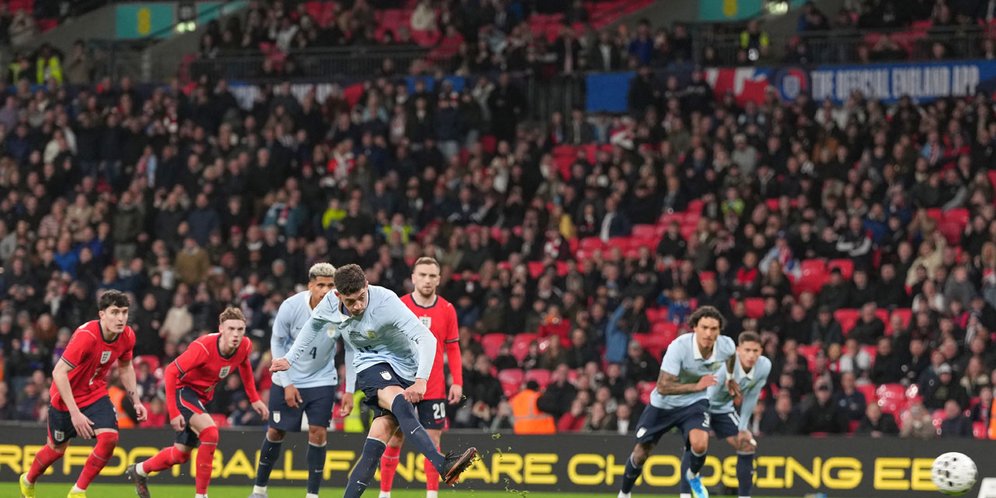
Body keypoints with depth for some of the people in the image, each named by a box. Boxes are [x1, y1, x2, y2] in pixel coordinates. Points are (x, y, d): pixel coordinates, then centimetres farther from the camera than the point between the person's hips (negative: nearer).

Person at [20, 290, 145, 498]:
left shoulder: (127, 336, -12)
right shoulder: (86, 336, -33)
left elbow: (125, 368, 10)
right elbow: (59, 372, -33)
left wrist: (136, 401, 6)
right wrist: (75, 412, -36)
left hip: (96, 393, 5)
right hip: (66, 396, -5)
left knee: (109, 438, -18)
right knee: (58, 448, 12)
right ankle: (28, 481, 45)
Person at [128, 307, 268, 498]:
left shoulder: (245, 346, -14)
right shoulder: (203, 347, -33)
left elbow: (244, 366, 11)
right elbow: (171, 372, -28)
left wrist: (254, 398, 9)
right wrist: (173, 412, -31)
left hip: (202, 396, 7)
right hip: (183, 389, -7)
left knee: (181, 454, 15)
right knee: (210, 432, -29)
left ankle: (139, 471, 41)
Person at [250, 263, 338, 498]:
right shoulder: (290, 307, -21)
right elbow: (277, 343, -8)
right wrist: (287, 383, -10)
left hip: (321, 379, 0)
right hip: (288, 379, 0)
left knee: (318, 432, -9)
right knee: (275, 432, 6)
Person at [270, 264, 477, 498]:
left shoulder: (386, 302, -24)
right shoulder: (330, 303, -9)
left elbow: (427, 338, -30)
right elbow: (313, 325, 17)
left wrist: (421, 380, -44)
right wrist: (290, 359, 22)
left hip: (404, 370, -1)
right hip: (370, 365, 1)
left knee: (377, 442, -18)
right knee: (400, 403, -32)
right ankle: (442, 465, -48)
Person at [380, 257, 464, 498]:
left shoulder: (447, 310, 2)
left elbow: (453, 349, 7)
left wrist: (457, 382, -1)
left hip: (434, 389, 1)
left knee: (432, 440, -2)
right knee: (394, 440, 4)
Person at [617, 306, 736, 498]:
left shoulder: (727, 346, -19)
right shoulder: (679, 347, -32)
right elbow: (663, 387, -34)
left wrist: (730, 379, 3)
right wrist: (697, 386, -42)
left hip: (694, 403, 1)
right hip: (663, 403, -1)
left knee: (700, 444, -27)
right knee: (641, 452, 9)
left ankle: (692, 475, 8)